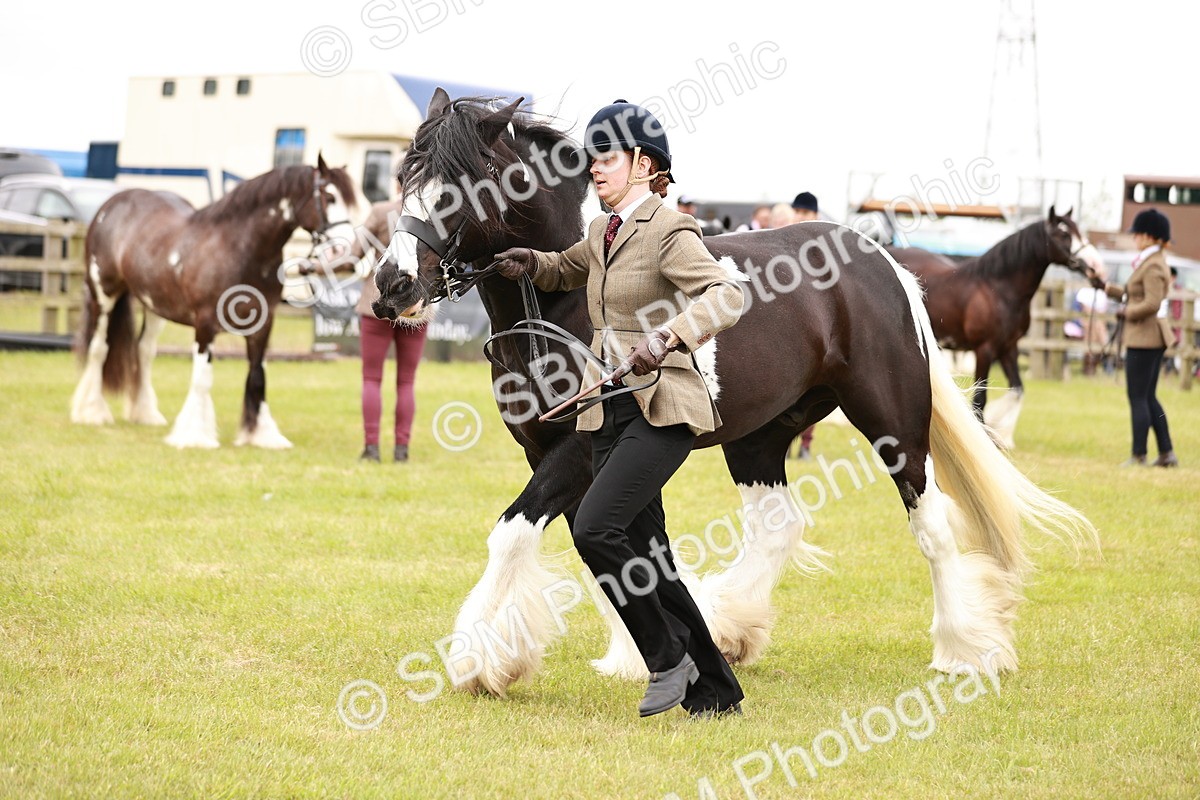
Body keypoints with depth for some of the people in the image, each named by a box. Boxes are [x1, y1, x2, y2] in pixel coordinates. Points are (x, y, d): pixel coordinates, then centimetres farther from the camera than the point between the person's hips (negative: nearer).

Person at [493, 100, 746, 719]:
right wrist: (530, 264, 14)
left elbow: (726, 297, -24)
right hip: (610, 411, 8)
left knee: (594, 529, -22)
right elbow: (566, 271, 36)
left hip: (662, 410, -8)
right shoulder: (603, 235, 14)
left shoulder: (668, 233, -10)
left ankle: (669, 655, -5)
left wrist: (669, 335, -40)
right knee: (644, 559, 6)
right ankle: (713, 692, 16)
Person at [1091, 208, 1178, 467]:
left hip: (1144, 337, -10)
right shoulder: (1152, 262, 15)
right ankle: (1167, 454, 14)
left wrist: (1126, 313, -13)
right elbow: (1134, 294, 23)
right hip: (1150, 337, 10)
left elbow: (1152, 304, -25)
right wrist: (1105, 287, 20)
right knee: (1148, 398, 13)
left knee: (1138, 398, -4)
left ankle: (1139, 456, -1)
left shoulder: (1153, 266, -17)